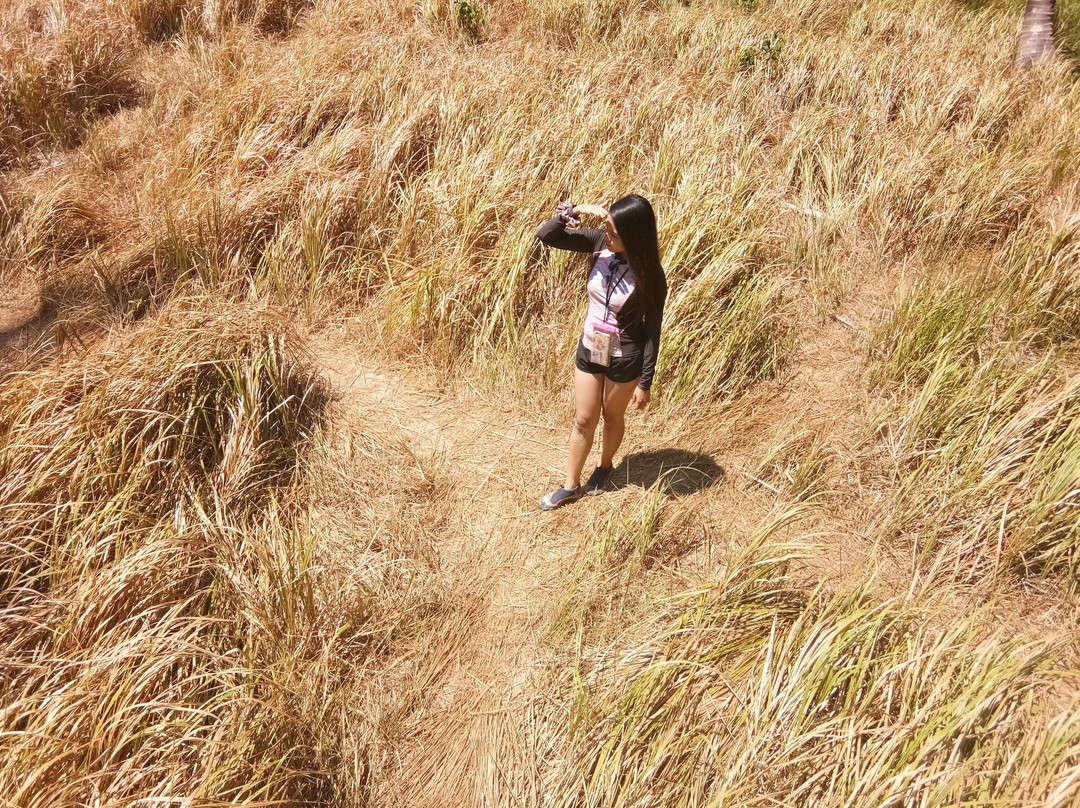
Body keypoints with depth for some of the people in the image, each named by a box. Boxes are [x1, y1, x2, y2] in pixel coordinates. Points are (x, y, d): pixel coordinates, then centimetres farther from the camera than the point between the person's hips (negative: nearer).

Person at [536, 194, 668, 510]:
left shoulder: (649, 276, -24)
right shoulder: (599, 242, -13)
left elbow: (652, 331, -16)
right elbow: (546, 236, -13)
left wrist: (645, 382, -12)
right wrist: (576, 210, -30)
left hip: (624, 359, -4)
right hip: (589, 349, 4)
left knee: (613, 417, 21)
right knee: (583, 420, 15)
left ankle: (605, 466, 49)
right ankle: (571, 486, 31)